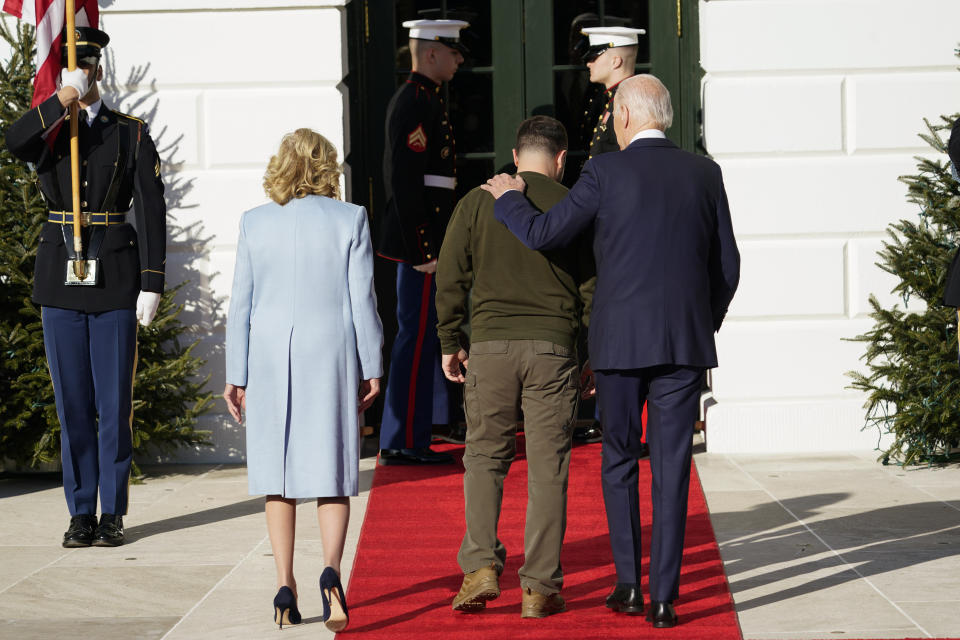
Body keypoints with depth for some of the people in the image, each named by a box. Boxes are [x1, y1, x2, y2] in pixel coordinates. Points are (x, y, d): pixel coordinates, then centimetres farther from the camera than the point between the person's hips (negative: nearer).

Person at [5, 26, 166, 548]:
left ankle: (113, 513, 7)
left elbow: (151, 209, 0)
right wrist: (65, 98, -21)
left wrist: (152, 284, -7)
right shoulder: (46, 130, 8)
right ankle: (81, 513, 10)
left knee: (115, 401, 0)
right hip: (60, 280, 2)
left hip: (115, 279, -1)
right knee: (73, 401, 4)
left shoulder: (131, 133, 4)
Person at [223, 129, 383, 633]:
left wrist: (236, 376, 7)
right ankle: (331, 569, -16)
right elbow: (362, 300, -2)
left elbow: (241, 305, 2)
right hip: (330, 356, -1)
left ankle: (285, 587, 4)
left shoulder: (255, 223, 1)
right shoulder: (349, 220, -3)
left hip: (270, 361, 1)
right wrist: (372, 367, 5)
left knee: (278, 476, 8)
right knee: (329, 472, 5)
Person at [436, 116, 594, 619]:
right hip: (552, 349, 0)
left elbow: (450, 277, 3)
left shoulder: (478, 202, 5)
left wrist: (451, 343, 12)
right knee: (547, 468, 3)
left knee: (485, 457, 12)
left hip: (490, 345, 1)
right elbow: (592, 286, 4)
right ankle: (540, 587, 3)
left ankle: (480, 565, -3)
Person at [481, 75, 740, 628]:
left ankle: (629, 583, 15)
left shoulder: (607, 173, -5)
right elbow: (727, 267, 8)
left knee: (620, 461, 15)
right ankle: (664, 597, 1)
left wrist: (508, 198, 16)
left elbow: (544, 235, -3)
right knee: (672, 467, 4)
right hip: (685, 343, 2)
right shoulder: (705, 173, 5)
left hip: (621, 342, -2)